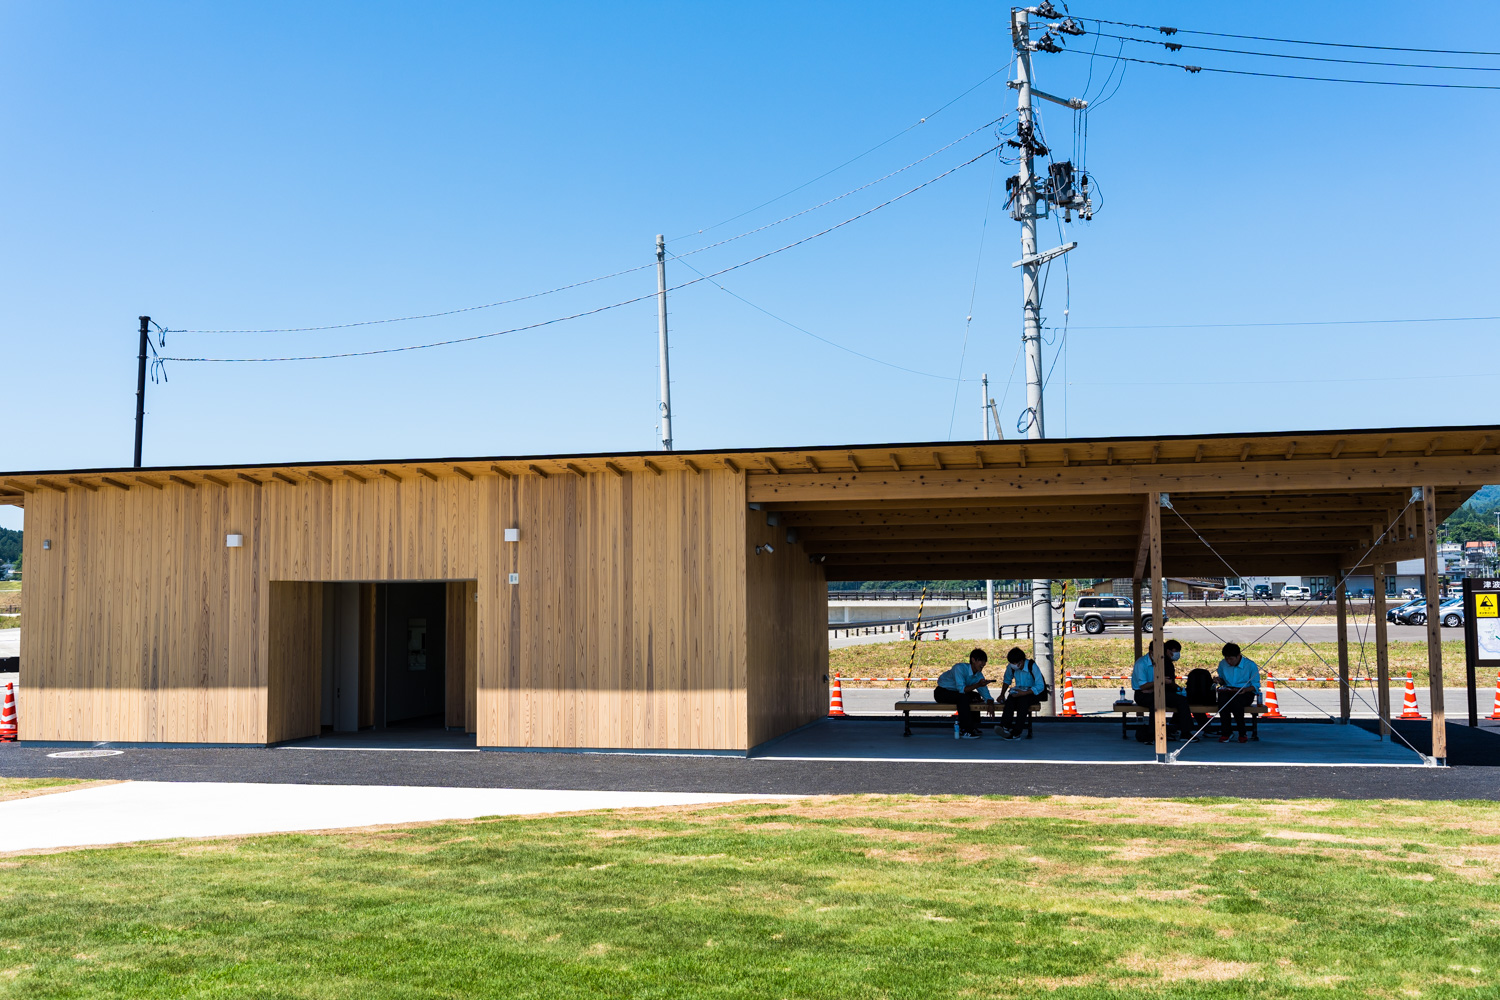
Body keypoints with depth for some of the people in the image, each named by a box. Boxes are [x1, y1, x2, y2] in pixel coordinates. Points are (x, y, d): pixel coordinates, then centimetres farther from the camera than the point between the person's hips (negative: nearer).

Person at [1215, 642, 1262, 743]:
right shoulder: (1222, 664, 10)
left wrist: (1245, 689, -19)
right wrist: (1219, 681, 0)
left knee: (1235, 701, -38)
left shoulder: (1250, 665, -2)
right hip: (1228, 691, 3)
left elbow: (1255, 685, 1)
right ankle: (1224, 734, -29)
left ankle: (1242, 734, -22)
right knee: (1222, 699, -35)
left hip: (1245, 693, -3)